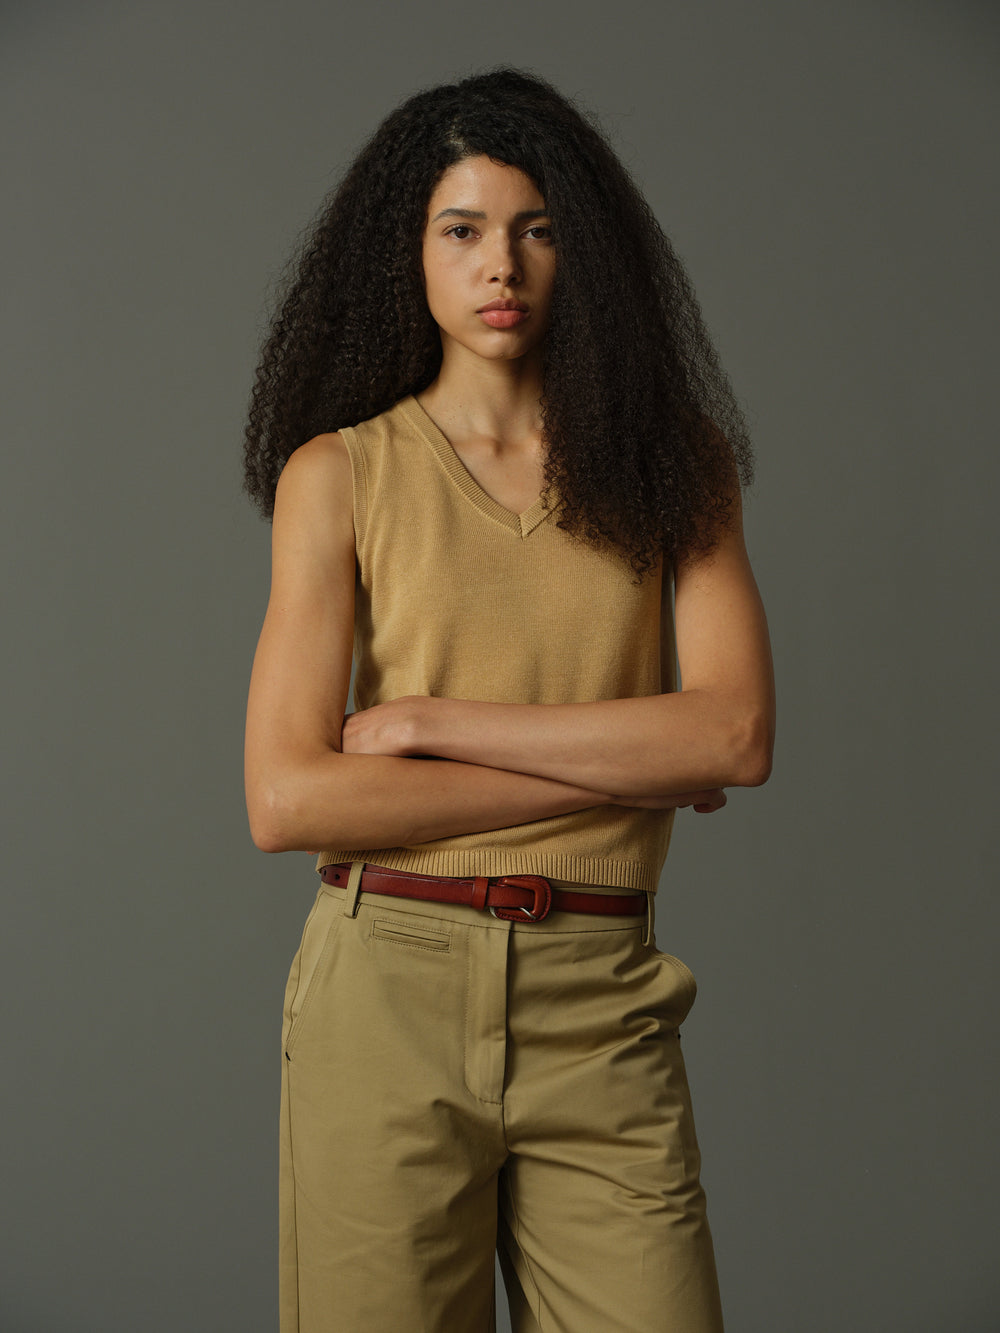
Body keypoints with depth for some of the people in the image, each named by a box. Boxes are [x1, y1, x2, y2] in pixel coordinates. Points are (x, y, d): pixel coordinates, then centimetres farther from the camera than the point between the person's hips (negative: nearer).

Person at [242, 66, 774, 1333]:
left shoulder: (673, 463, 7)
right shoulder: (338, 472, 2)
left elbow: (737, 735, -7)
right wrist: (615, 769, -8)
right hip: (390, 993, -1)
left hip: (600, 1012, 1)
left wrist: (424, 720, -9)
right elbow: (285, 800, -7)